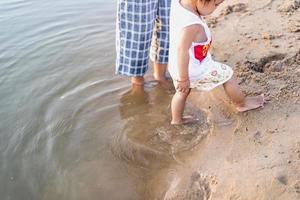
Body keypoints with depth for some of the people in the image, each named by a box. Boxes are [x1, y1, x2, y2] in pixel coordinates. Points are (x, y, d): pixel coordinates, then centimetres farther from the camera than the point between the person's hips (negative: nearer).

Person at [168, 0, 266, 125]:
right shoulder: (192, 25, -38)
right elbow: (182, 51, -37)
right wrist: (183, 79, -26)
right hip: (195, 71, -8)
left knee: (183, 92, 30)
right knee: (227, 75, 12)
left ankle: (177, 119, 48)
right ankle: (242, 103, 35)